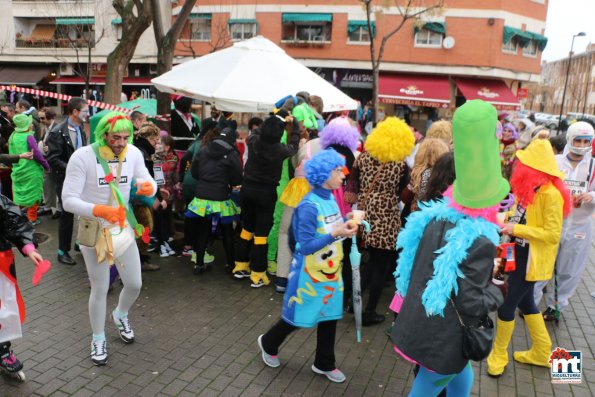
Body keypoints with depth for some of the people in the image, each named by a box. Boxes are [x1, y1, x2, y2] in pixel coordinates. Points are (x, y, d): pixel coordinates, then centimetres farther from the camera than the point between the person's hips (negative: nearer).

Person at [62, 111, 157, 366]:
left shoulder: (134, 153, -7)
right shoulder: (82, 157, -19)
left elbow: (149, 184, -2)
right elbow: (68, 200, -21)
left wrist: (149, 187, -27)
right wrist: (98, 210, -38)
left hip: (124, 228, 4)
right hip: (94, 232, -4)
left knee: (134, 284, 10)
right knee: (100, 289, 7)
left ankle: (120, 316, 45)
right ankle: (98, 339, 33)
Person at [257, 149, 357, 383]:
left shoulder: (330, 198, -1)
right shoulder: (309, 206, -24)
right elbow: (306, 246, -25)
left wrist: (346, 227, -9)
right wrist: (336, 234, -30)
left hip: (330, 271, 7)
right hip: (310, 274, -7)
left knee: (330, 316, 16)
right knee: (298, 318, 12)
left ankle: (324, 364, 36)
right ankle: (268, 344, 40)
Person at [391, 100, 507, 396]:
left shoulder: (433, 217, -3)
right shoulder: (480, 242, -24)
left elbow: (413, 266, 7)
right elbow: (472, 305, -21)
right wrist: (496, 291, -3)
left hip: (418, 325, 8)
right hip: (445, 339, -8)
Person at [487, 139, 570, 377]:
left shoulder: (551, 194, -23)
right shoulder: (531, 188, 3)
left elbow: (552, 235, -24)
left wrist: (516, 229, -24)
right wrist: (507, 218, -5)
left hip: (532, 260, -9)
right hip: (521, 254, 9)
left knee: (506, 305, 0)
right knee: (525, 302, 20)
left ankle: (499, 355, 21)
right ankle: (542, 353, 39)